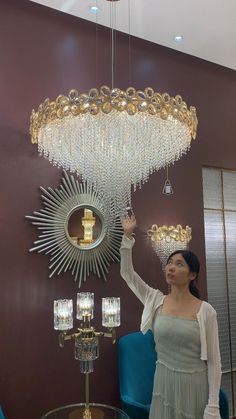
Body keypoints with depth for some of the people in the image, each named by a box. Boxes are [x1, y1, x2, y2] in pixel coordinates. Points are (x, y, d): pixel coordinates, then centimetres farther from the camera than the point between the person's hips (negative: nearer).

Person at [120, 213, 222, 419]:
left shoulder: (206, 311, -12)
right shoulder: (156, 301, -4)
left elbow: (214, 360, -8)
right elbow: (127, 273, -6)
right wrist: (128, 235, -15)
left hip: (195, 385, -2)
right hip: (164, 382, 3)